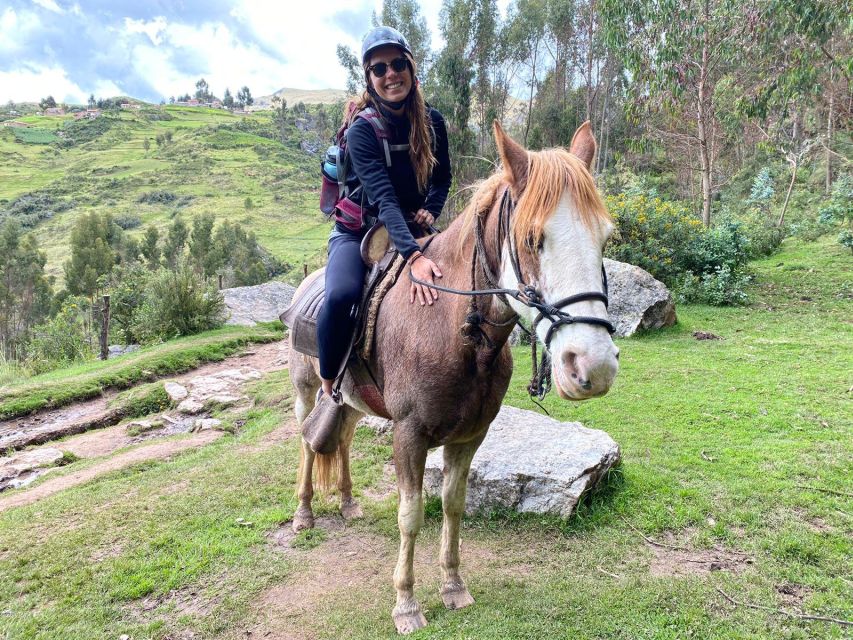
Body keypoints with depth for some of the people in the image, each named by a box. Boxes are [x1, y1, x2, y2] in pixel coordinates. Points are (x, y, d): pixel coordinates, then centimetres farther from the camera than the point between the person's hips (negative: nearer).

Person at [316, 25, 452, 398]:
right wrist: (413, 256, -45)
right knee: (341, 295, -34)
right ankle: (327, 388, -12)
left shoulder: (432, 122, -3)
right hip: (359, 230, -5)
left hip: (412, 229, 5)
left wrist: (431, 210, -12)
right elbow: (384, 198, -32)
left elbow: (442, 178, 11)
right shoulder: (362, 130, -18)